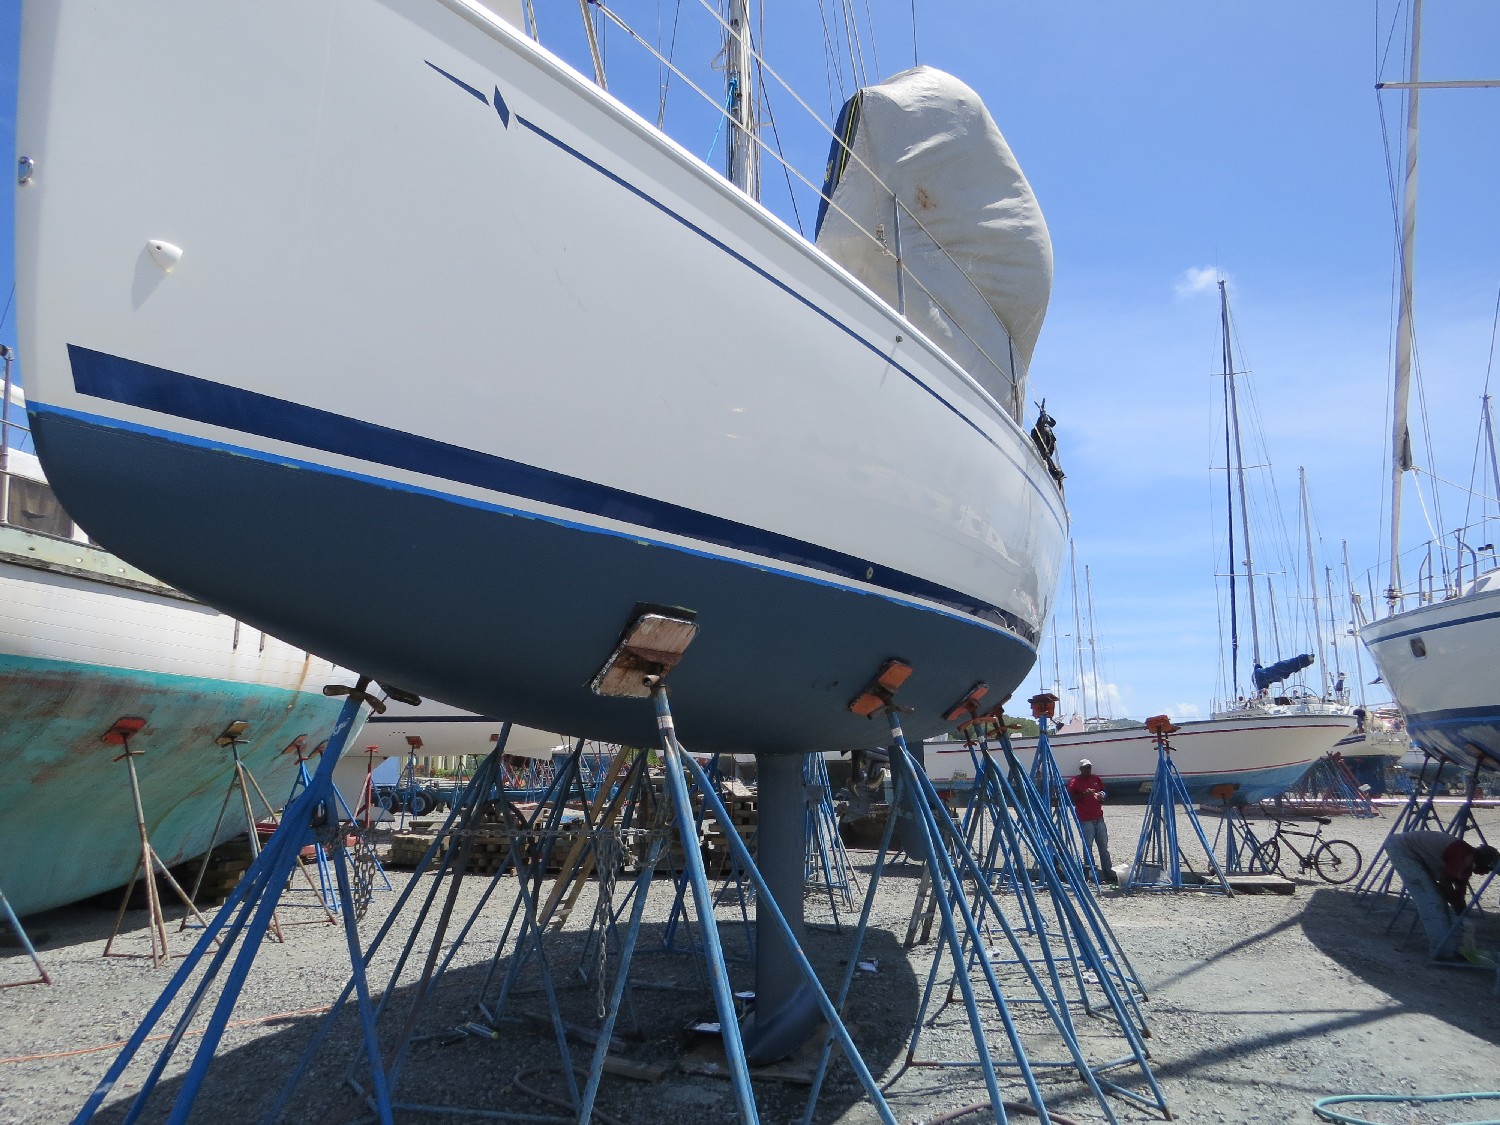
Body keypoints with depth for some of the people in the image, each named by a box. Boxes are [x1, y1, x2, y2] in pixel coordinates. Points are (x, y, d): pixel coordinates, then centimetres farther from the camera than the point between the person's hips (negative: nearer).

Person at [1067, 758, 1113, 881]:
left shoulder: (1097, 779, 14)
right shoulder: (1074, 782, -1)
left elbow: (1104, 793, 24)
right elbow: (1071, 799, -4)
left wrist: (1101, 795, 1)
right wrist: (1084, 794, -18)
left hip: (1099, 818, 5)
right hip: (1084, 820, -5)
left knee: (1104, 847, 4)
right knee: (1087, 846, -3)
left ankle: (1108, 872, 6)